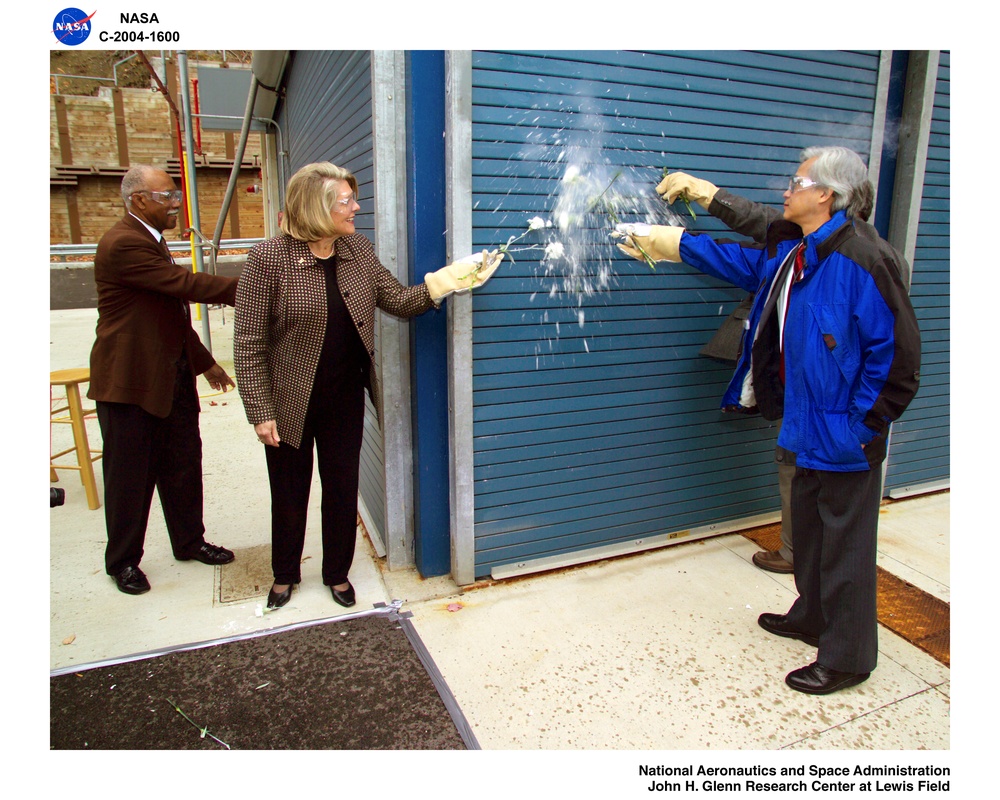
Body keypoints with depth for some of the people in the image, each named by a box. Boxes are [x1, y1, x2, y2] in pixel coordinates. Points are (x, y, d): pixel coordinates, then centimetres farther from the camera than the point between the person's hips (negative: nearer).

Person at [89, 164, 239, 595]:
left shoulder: (150, 240, 15)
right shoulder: (123, 244, -18)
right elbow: (185, 283, -25)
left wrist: (205, 362, 21)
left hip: (173, 375, 9)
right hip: (130, 380, -9)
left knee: (183, 463, 15)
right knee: (129, 474, 5)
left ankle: (190, 541, 30)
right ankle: (123, 561, 23)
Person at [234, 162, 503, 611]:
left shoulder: (358, 251, 0)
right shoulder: (269, 260, -15)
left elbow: (399, 301, 2)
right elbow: (248, 344, -14)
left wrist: (447, 282, -14)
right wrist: (260, 413, -16)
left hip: (346, 397, 4)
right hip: (291, 403, -3)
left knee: (342, 488, 14)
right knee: (290, 491, 14)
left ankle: (337, 573, 36)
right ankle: (285, 575, 39)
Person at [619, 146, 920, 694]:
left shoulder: (858, 261, -22)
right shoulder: (789, 253, 6)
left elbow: (895, 352, -21)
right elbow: (741, 261, 25)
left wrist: (863, 427, -18)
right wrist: (671, 243, 25)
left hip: (844, 433, -9)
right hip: (808, 423, 9)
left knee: (845, 542, 4)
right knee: (808, 525, 23)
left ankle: (846, 659, 22)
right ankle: (812, 617, 44)